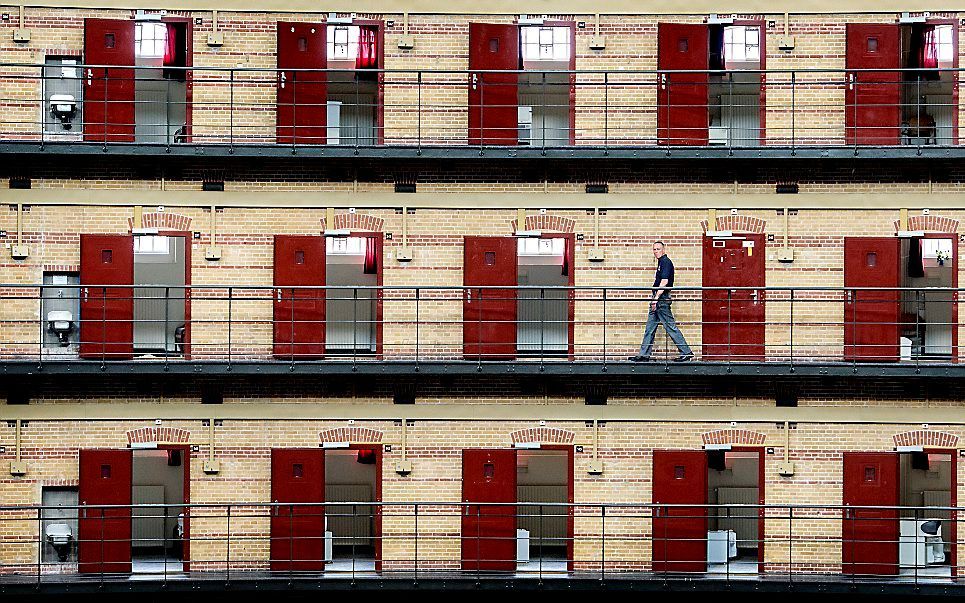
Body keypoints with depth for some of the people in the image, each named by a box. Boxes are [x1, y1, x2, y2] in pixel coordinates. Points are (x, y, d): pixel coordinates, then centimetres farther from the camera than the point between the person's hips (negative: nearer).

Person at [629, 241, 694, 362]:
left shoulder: (666, 262, -12)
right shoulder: (661, 262, 18)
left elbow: (664, 282, -20)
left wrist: (656, 299, -22)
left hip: (662, 299, -10)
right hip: (658, 299, 10)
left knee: (670, 327, -7)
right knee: (650, 328, 9)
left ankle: (686, 352, -3)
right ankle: (644, 355, 12)